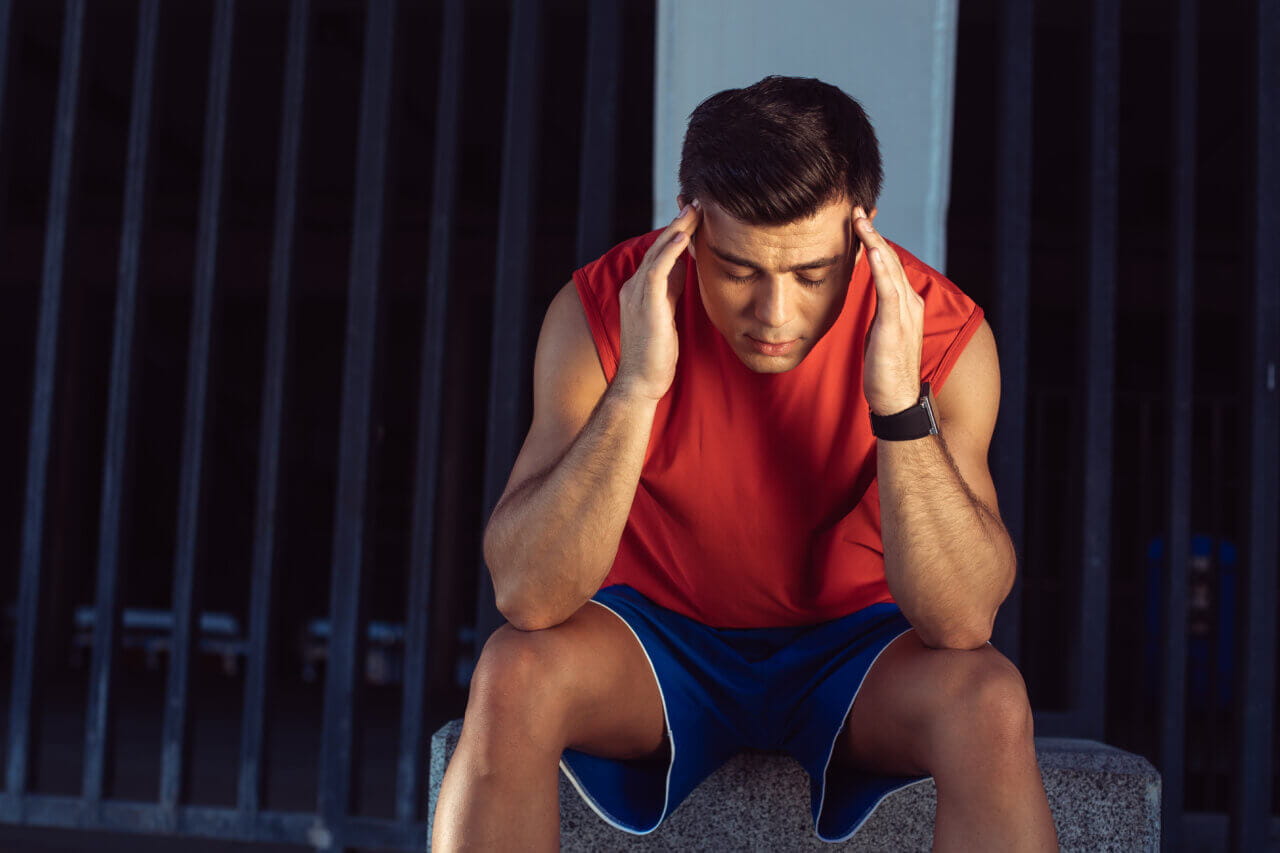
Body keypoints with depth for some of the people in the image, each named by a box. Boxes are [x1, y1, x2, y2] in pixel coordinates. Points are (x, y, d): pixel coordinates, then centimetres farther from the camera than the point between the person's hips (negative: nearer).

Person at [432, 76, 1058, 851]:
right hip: (656, 631, 0)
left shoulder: (937, 329, -20)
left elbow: (964, 620, -26)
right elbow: (526, 597, -27)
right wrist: (636, 386, -38)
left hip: (849, 643, 0)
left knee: (990, 705, -30)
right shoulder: (606, 306, -20)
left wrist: (900, 403, -38)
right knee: (514, 676, -31)